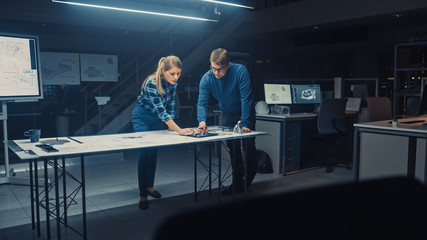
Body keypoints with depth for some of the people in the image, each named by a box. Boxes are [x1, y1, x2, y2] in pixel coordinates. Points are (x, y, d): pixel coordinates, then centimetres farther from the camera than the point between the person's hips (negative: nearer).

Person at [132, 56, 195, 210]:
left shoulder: (174, 82, -14)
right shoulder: (152, 83, -34)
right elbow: (160, 110, -41)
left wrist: (171, 124, -4)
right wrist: (179, 129, -48)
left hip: (158, 119, 6)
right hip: (142, 117, -6)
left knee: (154, 152, 11)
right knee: (145, 154, -10)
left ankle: (150, 186, 26)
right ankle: (143, 195, -4)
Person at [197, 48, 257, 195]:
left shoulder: (240, 71, -29)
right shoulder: (207, 79, -20)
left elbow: (246, 98, -27)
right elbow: (202, 103, -21)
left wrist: (245, 123, -28)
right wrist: (202, 120, -41)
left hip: (246, 112, -3)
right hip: (227, 114, 3)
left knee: (249, 146, 0)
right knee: (233, 148, 3)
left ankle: (250, 177, 25)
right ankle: (238, 182, 13)